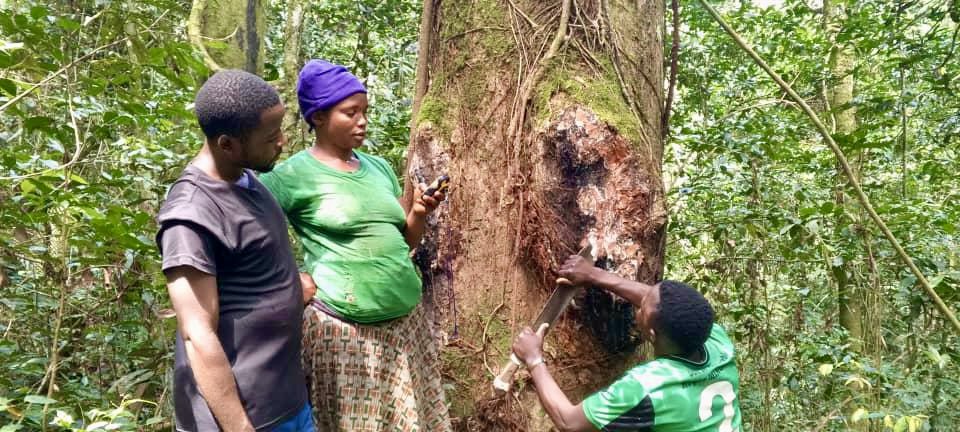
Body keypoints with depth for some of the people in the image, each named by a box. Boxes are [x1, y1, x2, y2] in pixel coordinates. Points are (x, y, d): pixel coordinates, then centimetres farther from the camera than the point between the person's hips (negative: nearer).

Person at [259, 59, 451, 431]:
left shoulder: (379, 168, 11)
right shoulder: (294, 174, -8)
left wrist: (419, 214, -4)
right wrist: (294, 281, -14)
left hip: (406, 321, 6)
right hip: (342, 327, -6)